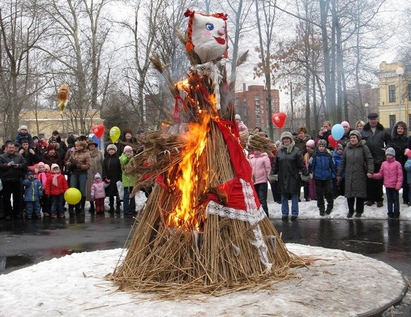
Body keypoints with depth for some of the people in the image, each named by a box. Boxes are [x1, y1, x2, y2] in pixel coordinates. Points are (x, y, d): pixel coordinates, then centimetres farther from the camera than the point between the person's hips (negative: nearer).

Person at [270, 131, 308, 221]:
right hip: (282, 178, 3)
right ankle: (285, 213, 18)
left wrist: (305, 174, -9)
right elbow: (275, 165, 8)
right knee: (284, 197, 10)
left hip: (293, 177, -3)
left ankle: (294, 213, 13)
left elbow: (301, 164, -4)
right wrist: (272, 174, 0)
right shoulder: (279, 151, 7)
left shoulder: (296, 151, -3)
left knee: (294, 196, 5)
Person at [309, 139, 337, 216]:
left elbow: (333, 166, 7)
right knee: (319, 193, 6)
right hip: (318, 177, 0)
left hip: (327, 177, 0)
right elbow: (311, 165, -1)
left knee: (328, 192, 0)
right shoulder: (315, 155, -1)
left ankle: (330, 206, 20)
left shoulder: (329, 155, 1)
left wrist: (337, 174, 9)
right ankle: (321, 208, 16)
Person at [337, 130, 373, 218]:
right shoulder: (347, 148, 11)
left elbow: (369, 160, -7)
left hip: (360, 175, -3)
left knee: (360, 193, 3)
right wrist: (339, 174, 15)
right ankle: (350, 211, 18)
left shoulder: (364, 148, -1)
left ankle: (359, 211, 17)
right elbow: (343, 162, 15)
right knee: (349, 194, 4)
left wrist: (370, 171, -20)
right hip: (349, 175, 3)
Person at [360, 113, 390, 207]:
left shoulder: (383, 131, 8)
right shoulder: (363, 131, 6)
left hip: (380, 160, 0)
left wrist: (387, 149, 4)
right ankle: (370, 199, 13)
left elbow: (389, 141, 15)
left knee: (379, 181, 4)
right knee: (369, 180, 4)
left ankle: (379, 199, 13)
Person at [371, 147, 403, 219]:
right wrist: (373, 175, -7)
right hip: (387, 186, 4)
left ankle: (396, 213, 16)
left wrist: (398, 185, -14)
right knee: (389, 200, 12)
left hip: (395, 186, -4)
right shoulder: (384, 164, 5)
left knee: (396, 200, 7)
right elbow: (380, 174, 9)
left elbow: (400, 175, -9)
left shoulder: (397, 164, -8)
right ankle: (390, 213, 21)